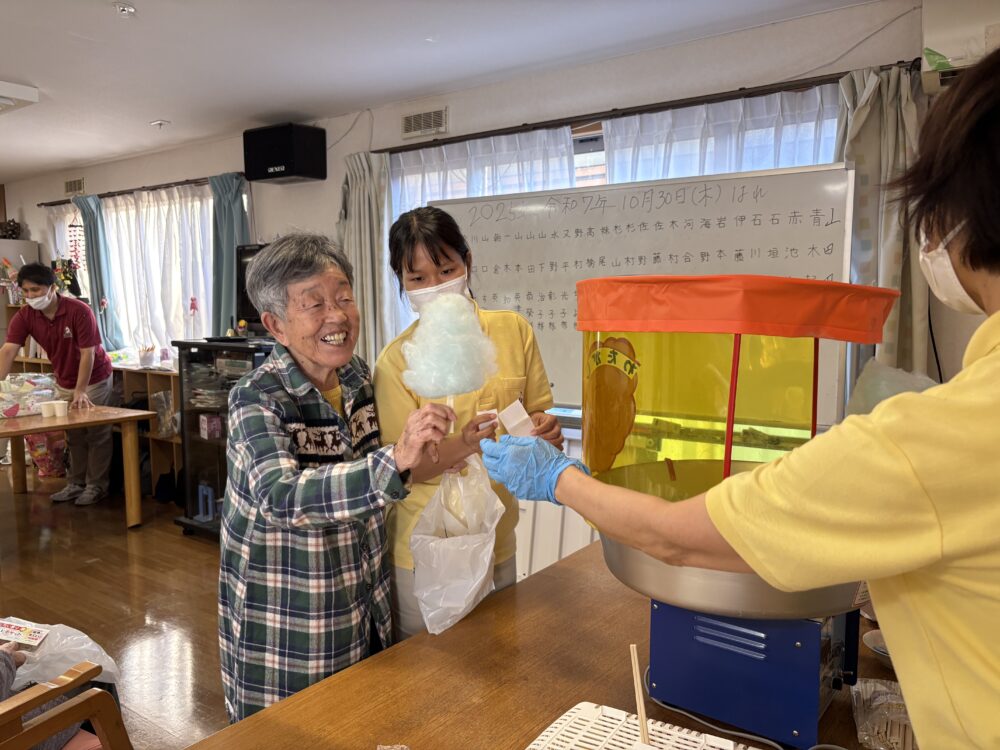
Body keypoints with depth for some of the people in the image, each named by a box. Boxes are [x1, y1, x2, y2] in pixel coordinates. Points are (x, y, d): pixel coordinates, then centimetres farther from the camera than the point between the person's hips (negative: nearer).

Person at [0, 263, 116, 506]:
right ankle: (76, 483, 25)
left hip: (94, 380, -5)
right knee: (73, 436, 14)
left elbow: (87, 353, -26)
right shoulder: (24, 316, -12)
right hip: (64, 383, 5)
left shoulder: (80, 311, -26)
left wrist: (80, 392, -29)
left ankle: (97, 486, 11)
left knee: (97, 435, 3)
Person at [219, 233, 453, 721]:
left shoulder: (358, 377, -4)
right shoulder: (257, 399, -21)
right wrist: (396, 462, -50)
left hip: (362, 604, 6)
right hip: (285, 620, -5)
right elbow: (280, 497, -39)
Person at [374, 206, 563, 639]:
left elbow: (536, 412, 6)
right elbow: (406, 469, -14)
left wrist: (543, 429, -17)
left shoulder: (514, 330, -5)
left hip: (498, 543, 4)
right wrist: (462, 447, -33)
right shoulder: (396, 361, -14)